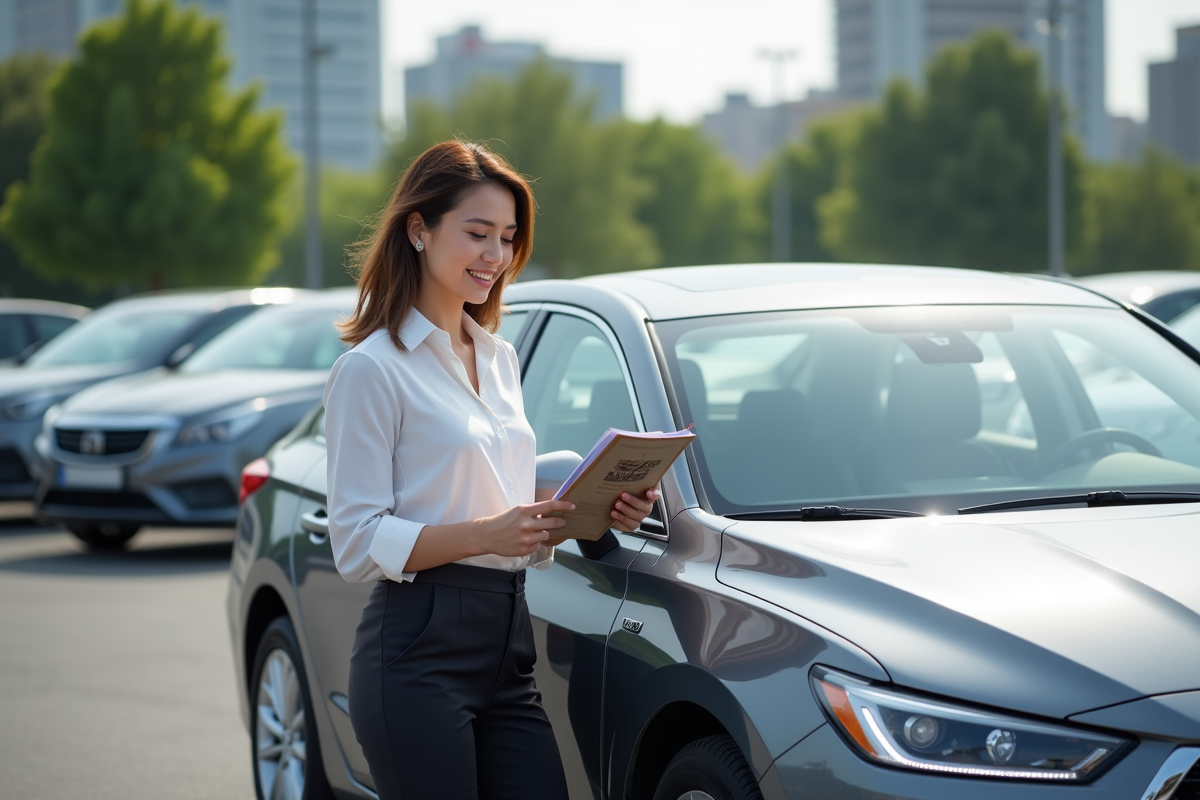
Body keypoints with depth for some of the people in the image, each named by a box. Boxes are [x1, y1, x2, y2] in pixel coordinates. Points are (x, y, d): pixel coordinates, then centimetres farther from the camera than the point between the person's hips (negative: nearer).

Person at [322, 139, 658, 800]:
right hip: (418, 653, -7)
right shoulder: (372, 368, -6)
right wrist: (485, 533, -24)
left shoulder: (499, 357, 18)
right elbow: (358, 546, -12)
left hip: (506, 648, 7)